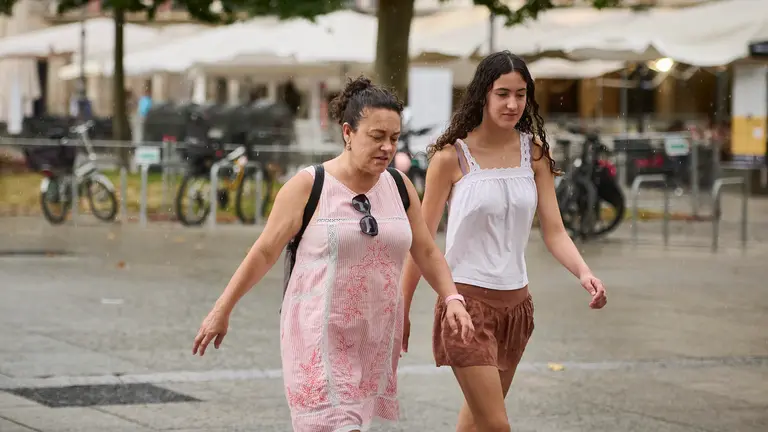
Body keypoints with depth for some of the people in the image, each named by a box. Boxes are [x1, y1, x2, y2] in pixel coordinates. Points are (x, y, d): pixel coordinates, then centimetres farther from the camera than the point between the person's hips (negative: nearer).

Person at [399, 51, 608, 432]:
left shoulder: (534, 151, 3)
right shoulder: (452, 156, -9)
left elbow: (554, 231, -1)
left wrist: (584, 272, -20)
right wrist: (402, 309, -1)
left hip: (515, 301, 5)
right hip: (467, 299, -5)